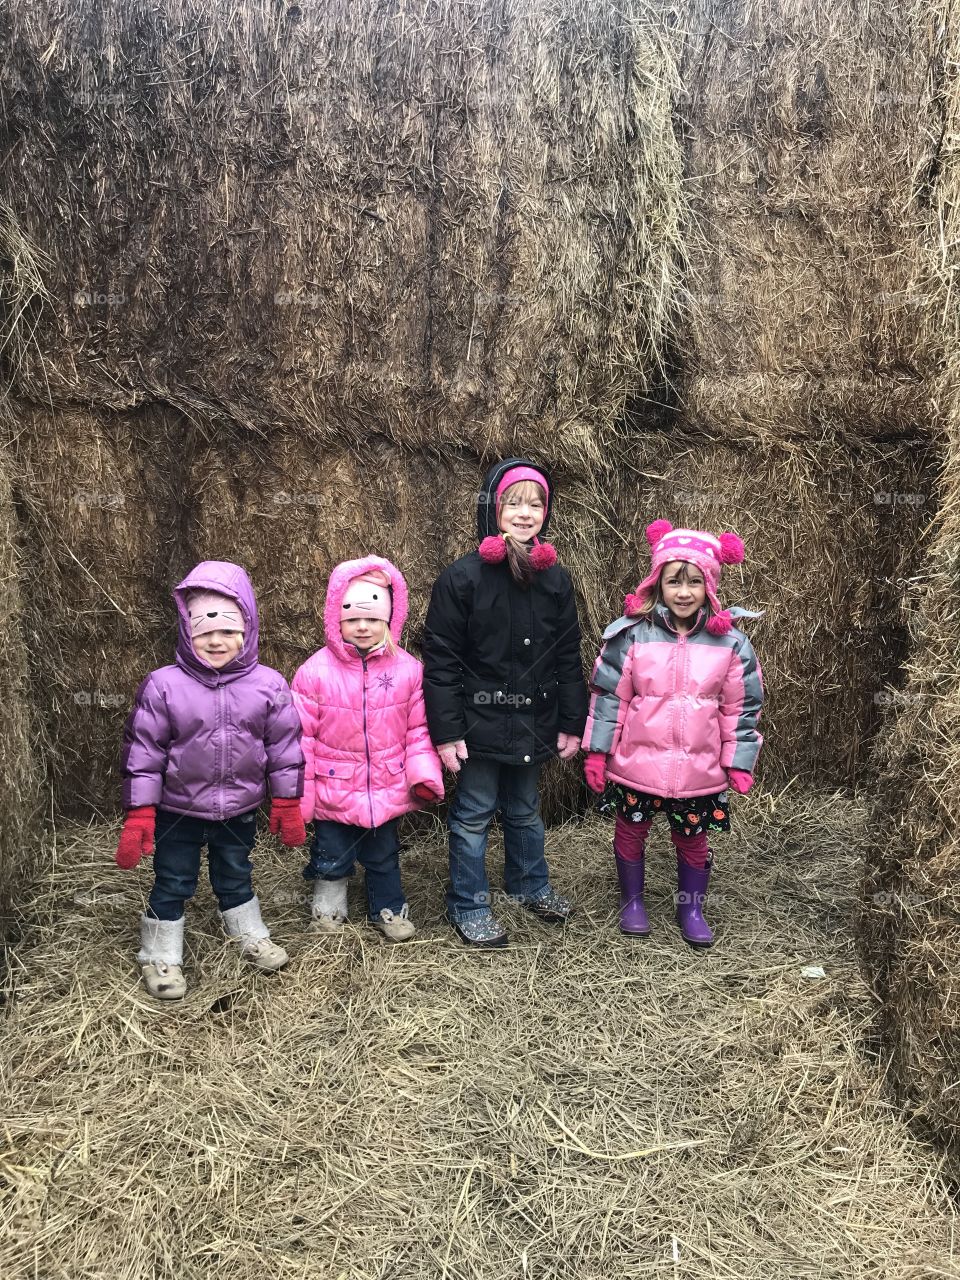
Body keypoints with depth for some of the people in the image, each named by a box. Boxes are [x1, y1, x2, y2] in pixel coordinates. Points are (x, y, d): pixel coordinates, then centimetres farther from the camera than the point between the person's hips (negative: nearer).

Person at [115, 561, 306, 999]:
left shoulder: (268, 685, -11)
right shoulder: (163, 685, -16)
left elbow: (284, 749, -3)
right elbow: (143, 752, -11)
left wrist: (286, 805, 1)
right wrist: (138, 815, -10)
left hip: (240, 809, 2)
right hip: (178, 810, -1)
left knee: (236, 877, 22)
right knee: (172, 884, 13)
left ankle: (252, 938, 43)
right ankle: (161, 957, 32)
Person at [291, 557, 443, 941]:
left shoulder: (407, 669, -9)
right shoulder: (315, 672, -15)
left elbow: (418, 728, -1)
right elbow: (303, 737, -10)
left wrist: (424, 773, -11)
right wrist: (297, 794, -8)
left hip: (387, 790, 1)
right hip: (334, 791, -1)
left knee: (383, 855, 21)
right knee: (332, 857, 17)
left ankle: (388, 908, 43)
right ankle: (328, 905, 44)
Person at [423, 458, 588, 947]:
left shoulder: (555, 580, 2)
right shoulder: (462, 577, -12)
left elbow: (568, 658, 8)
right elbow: (440, 660, -12)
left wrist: (572, 723, 7)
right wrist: (446, 732, -14)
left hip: (532, 723, 4)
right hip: (480, 723, -4)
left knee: (525, 810, 21)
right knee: (474, 814, 9)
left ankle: (531, 884, 42)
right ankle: (468, 907, 25)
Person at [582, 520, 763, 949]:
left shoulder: (730, 642, -5)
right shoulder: (632, 635, -9)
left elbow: (742, 707, 2)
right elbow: (607, 696, -4)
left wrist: (739, 762, 1)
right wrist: (597, 752, -4)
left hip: (700, 769, 1)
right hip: (638, 764, 0)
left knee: (693, 839, 15)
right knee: (631, 832, 16)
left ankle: (691, 908, 37)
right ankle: (632, 901, 39)